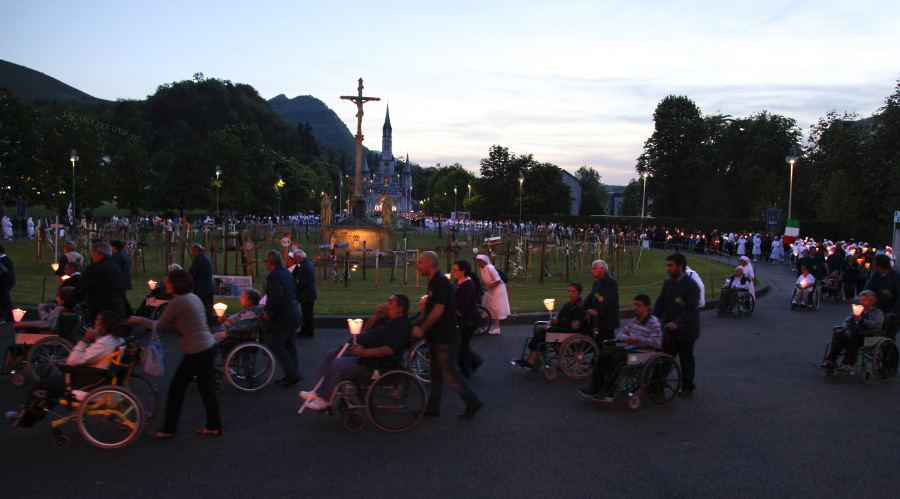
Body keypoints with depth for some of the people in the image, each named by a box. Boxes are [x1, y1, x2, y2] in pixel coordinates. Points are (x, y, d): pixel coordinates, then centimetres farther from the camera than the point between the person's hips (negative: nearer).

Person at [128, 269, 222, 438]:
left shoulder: (177, 302, -15)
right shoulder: (194, 297, 12)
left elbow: (158, 326, -6)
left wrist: (138, 320, 7)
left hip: (196, 353, -9)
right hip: (209, 347, 9)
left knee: (176, 388, 6)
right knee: (207, 388, 14)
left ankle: (168, 429, 17)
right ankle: (214, 427, 20)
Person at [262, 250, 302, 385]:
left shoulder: (273, 276, -16)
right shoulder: (287, 273, 13)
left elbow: (277, 297, -25)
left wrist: (269, 313, -15)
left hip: (282, 318, -9)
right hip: (293, 315, 9)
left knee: (277, 347, 0)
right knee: (290, 346, 15)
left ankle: (293, 374, -3)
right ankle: (292, 375, 21)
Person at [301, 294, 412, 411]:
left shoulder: (401, 326, -18)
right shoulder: (386, 319, 14)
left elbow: (389, 349, -31)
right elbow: (366, 330, 22)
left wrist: (365, 352, -39)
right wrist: (376, 316, 4)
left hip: (370, 362, -12)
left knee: (337, 364, -24)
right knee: (331, 354, 13)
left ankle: (324, 399, -8)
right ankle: (318, 392, 7)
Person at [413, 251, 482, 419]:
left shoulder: (441, 282, -19)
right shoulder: (433, 283, 14)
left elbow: (438, 311, -26)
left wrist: (422, 329, -23)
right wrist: (415, 323, 16)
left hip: (446, 339, -10)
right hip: (436, 337, 10)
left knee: (451, 373, -3)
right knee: (436, 373, 14)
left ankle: (472, 402, 9)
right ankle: (432, 407, 21)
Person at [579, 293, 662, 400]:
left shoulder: (654, 322, -7)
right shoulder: (635, 320, 15)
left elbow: (656, 342, -19)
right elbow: (620, 334, 20)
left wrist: (637, 339, -20)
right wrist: (627, 338, -4)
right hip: (628, 348, 8)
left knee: (616, 358, -29)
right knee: (603, 354, -10)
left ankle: (608, 392, -23)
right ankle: (596, 386, -11)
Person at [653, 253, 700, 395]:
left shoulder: (691, 286, -16)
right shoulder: (668, 283, 6)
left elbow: (691, 310, -21)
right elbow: (660, 303, 9)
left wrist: (677, 323, -33)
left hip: (685, 330, -5)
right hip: (669, 329, 5)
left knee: (686, 359, 9)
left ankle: (688, 386, 25)